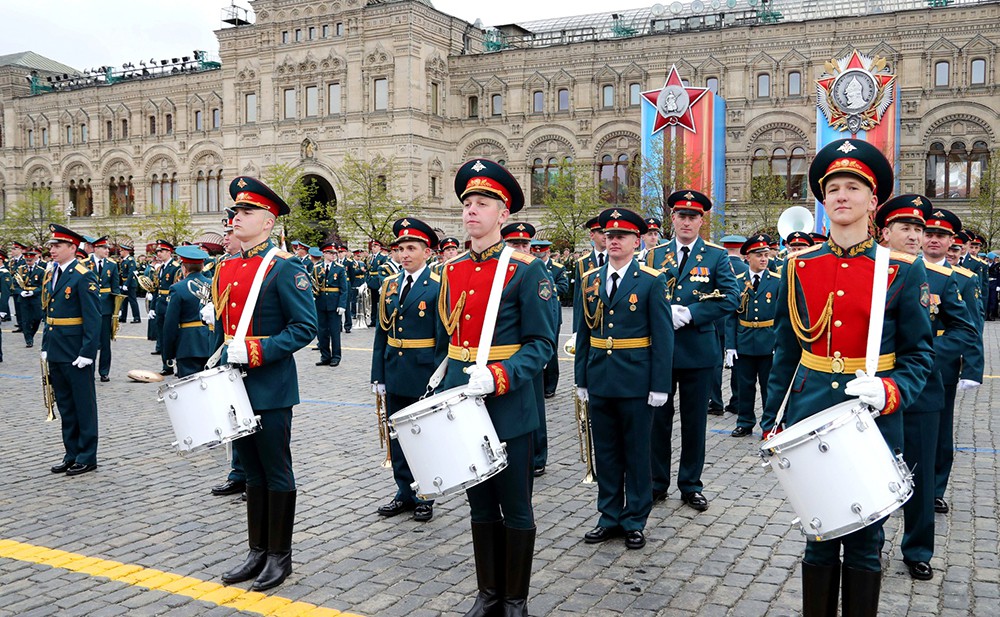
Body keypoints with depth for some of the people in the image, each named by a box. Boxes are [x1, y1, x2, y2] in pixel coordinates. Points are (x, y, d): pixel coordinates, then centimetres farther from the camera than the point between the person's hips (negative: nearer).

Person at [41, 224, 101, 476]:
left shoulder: (84, 276, -12)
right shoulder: (50, 275, 12)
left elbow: (93, 319, -15)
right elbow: (48, 314, 18)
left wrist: (87, 353, -19)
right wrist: (45, 347, 13)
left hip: (76, 354, -8)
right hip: (56, 352, 8)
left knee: (83, 405, 2)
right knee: (65, 405, 14)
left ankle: (87, 457, 11)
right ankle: (72, 453, 24)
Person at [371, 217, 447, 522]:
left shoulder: (438, 287, -9)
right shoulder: (390, 285, 7)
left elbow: (444, 338, -10)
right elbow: (382, 333, 10)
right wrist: (377, 375, 7)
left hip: (423, 376, -5)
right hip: (394, 374, 5)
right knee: (397, 436, 13)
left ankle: (424, 497, 21)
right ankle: (405, 493, 27)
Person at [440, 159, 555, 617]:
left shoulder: (525, 269, -10)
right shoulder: (453, 269, 8)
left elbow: (541, 344, -11)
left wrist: (497, 377, -25)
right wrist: (446, 390, 13)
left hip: (508, 406, -5)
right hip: (462, 404, 5)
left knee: (515, 508, 7)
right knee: (480, 505, 16)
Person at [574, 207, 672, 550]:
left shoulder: (652, 281, -5)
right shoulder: (590, 280, 7)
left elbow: (663, 337, -7)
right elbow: (584, 333, 10)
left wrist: (660, 385, -11)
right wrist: (581, 378, 6)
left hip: (636, 381, -4)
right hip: (599, 381, 4)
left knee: (637, 453, 7)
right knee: (605, 453, 12)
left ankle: (635, 521, 20)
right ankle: (610, 517, 25)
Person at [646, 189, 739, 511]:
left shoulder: (717, 256, 1)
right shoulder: (655, 254, 7)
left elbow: (730, 297, -9)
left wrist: (690, 314, -18)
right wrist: (664, 313, -15)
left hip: (697, 351, -1)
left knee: (695, 421, 8)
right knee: (658, 418, 9)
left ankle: (691, 485, 21)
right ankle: (657, 483, 22)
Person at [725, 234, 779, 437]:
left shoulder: (777, 281, -1)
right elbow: (731, 316, 2)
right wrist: (730, 345, -4)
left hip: (769, 343, -1)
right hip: (744, 344, 1)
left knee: (769, 386, 7)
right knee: (745, 386, 9)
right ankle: (745, 423, 22)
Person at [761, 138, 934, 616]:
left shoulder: (903, 270, -2)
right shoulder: (799, 267, 4)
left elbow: (919, 355, 0)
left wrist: (890, 392, -20)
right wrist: (771, 420, 9)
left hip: (872, 424, -2)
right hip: (810, 420, 2)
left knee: (864, 540, 9)